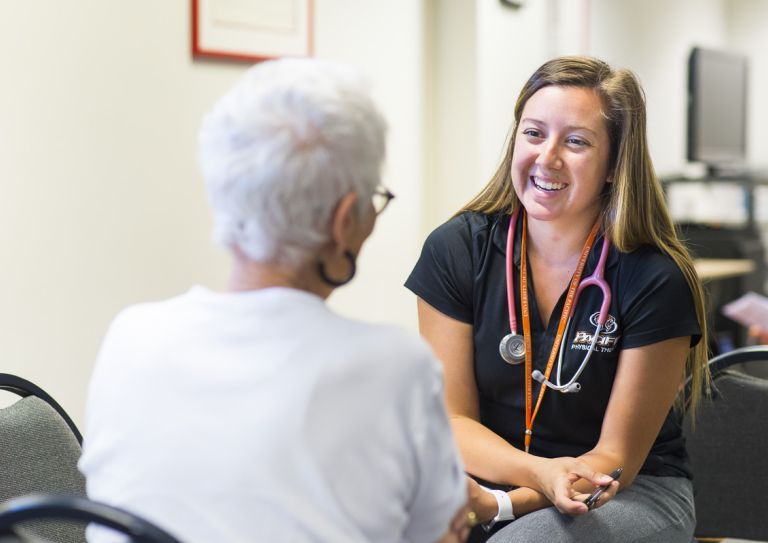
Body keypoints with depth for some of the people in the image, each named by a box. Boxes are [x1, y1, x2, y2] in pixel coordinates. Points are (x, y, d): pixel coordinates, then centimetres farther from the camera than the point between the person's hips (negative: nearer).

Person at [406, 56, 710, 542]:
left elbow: (615, 457, -10)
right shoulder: (457, 250, -6)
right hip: (495, 478, 3)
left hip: (633, 493, -2)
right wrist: (542, 472, -25)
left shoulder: (656, 280, -13)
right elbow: (452, 420, -4)